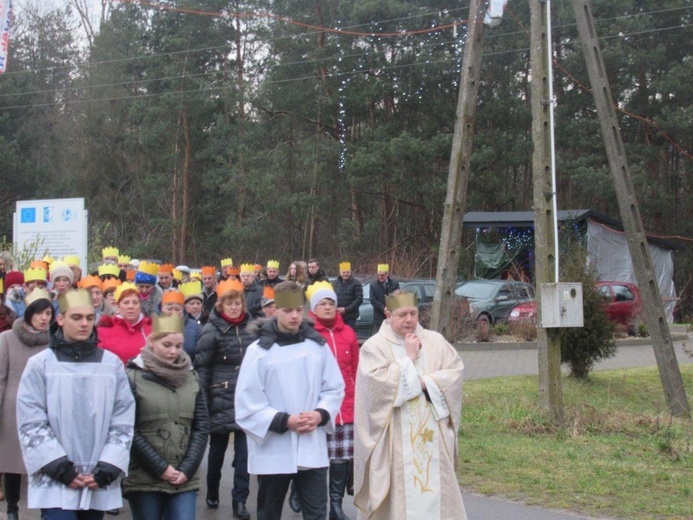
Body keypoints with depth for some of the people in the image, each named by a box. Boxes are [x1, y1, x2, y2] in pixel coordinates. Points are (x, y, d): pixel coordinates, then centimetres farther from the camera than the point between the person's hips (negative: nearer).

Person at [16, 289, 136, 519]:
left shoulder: (112, 364, 5)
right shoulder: (40, 364, -2)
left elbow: (123, 421, 4)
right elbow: (31, 424, -4)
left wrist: (107, 469, -5)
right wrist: (60, 468, -10)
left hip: (99, 483, 3)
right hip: (55, 482, -3)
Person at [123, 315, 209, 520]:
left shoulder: (190, 378, 10)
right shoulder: (133, 377, -5)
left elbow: (201, 427, 7)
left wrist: (187, 469, -5)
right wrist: (160, 468, -12)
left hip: (184, 479, 3)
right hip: (144, 479, -3)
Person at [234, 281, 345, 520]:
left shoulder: (318, 345, 3)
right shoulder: (259, 350, -7)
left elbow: (335, 388, 8)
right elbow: (247, 403, -9)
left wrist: (320, 414, -11)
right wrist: (284, 421, -17)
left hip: (312, 449, 2)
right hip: (273, 451, -2)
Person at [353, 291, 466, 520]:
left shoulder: (435, 341, 10)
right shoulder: (374, 346, -1)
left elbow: (455, 372, 1)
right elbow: (378, 382, -15)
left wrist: (425, 383, -12)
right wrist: (409, 358, -11)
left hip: (433, 434, 3)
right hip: (396, 439, -3)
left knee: (437, 488, 4)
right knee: (401, 490, -3)